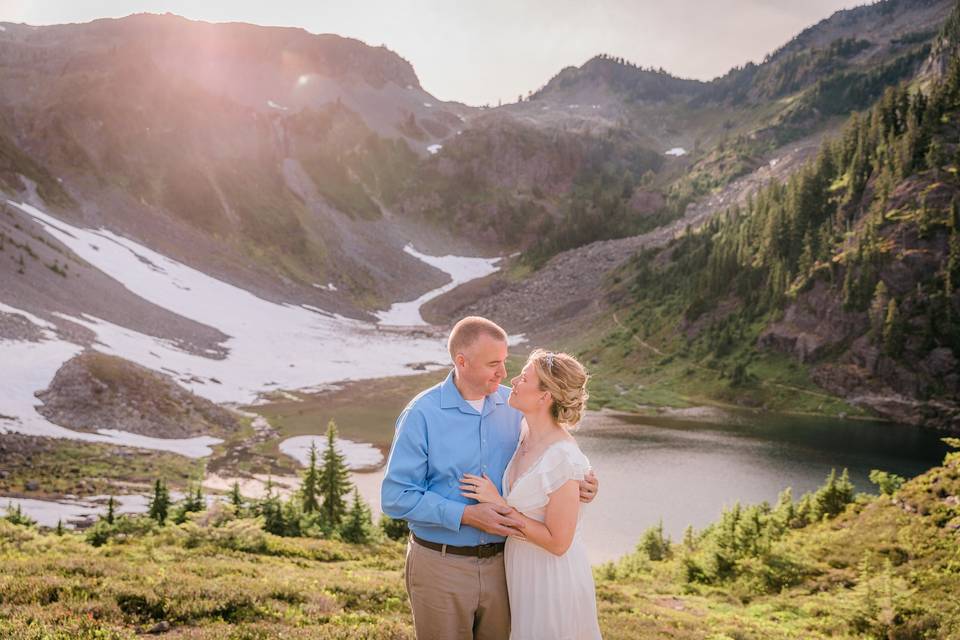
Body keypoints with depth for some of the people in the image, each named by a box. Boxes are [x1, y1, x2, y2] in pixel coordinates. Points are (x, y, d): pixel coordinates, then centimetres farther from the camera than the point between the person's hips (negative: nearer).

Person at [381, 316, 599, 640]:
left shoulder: (513, 405, 0)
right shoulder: (422, 414, -13)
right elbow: (396, 497, -14)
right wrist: (467, 515, -22)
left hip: (501, 563, 4)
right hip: (441, 565, -4)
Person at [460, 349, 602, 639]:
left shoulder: (563, 458, -29)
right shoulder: (527, 432, -4)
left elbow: (557, 542, -24)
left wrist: (498, 503, -21)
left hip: (553, 576, -8)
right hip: (524, 568, 8)